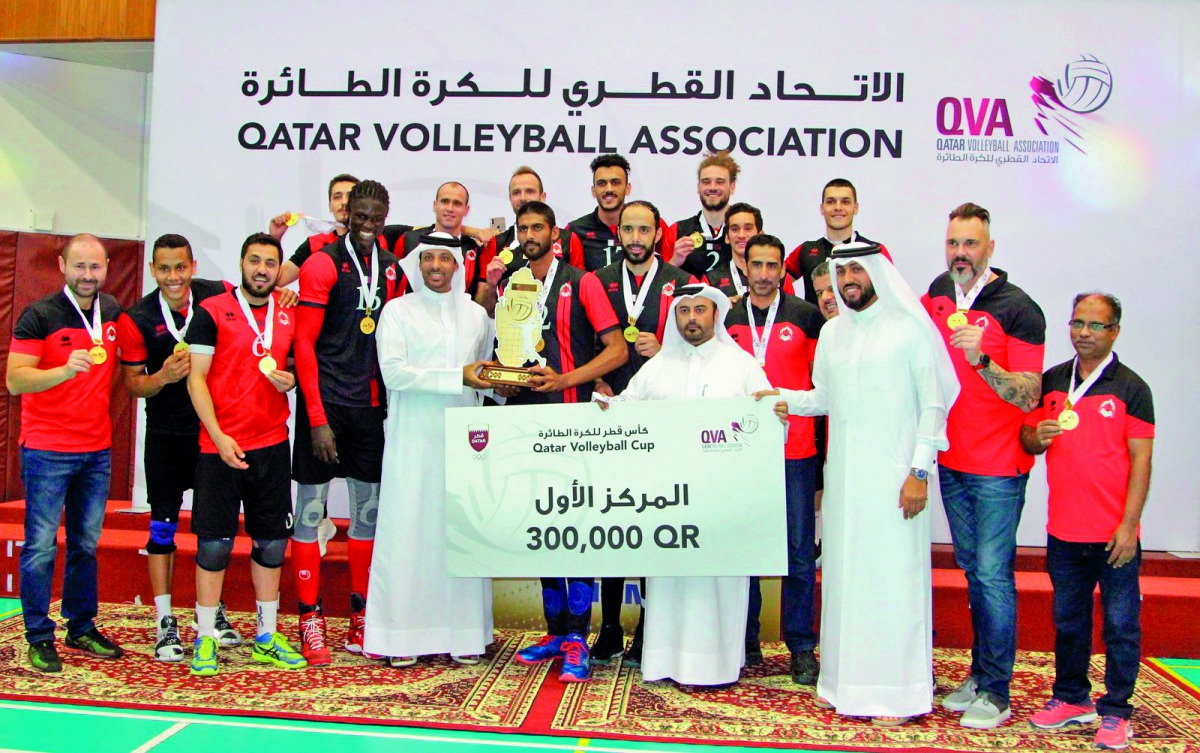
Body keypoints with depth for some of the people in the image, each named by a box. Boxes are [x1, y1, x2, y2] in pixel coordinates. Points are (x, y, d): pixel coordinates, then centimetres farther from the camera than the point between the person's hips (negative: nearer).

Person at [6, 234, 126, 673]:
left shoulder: (113, 310, 8)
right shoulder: (39, 316, -8)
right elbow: (14, 380, -15)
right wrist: (66, 369, -30)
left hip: (98, 450, 5)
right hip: (47, 450, -5)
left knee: (86, 544, 13)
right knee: (41, 546, 0)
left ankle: (82, 629, 23)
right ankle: (39, 639, 10)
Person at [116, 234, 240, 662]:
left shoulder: (219, 296, -6)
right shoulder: (137, 320, -7)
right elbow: (133, 384, -1)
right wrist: (162, 377, -22)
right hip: (166, 434, -1)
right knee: (163, 525, 2)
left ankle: (213, 611, 25)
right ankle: (164, 622, 13)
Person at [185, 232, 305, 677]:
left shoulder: (289, 315, 10)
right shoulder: (211, 311, -3)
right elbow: (196, 378, -6)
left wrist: (289, 380, -3)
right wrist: (218, 436, -15)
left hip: (272, 444, 4)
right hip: (220, 444, -4)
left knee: (272, 540, 9)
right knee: (214, 541, 1)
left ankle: (267, 637, 21)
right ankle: (206, 637, 15)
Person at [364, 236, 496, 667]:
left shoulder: (476, 314, 17)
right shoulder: (397, 311, 5)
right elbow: (393, 372, -8)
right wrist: (457, 376, -14)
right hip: (414, 437, -3)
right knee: (409, 530, -3)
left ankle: (462, 633, 9)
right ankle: (403, 635, 5)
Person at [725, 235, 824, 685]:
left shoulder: (806, 316, 3)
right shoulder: (728, 319, 10)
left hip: (794, 449, -2)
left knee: (799, 550, 2)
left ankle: (801, 647, 14)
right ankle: (745, 641, 19)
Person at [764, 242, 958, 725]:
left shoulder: (910, 328, -3)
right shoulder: (832, 332, 14)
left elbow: (933, 404, -5)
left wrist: (919, 471, -11)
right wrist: (783, 400, 1)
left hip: (895, 477, -5)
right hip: (843, 475, 5)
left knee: (893, 578, -2)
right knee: (843, 574, 8)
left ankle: (896, 690, 10)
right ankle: (843, 680, 20)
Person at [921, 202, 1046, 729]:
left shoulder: (1018, 309, -12)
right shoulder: (938, 293, 6)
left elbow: (1029, 397, -16)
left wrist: (981, 359, -30)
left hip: (998, 467, -6)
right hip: (951, 461, 6)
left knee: (993, 574, -3)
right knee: (971, 570, 15)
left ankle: (995, 692, 9)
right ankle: (978, 674, 27)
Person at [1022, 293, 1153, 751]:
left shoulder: (1130, 388, -4)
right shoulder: (1051, 382, 7)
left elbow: (1141, 460, -7)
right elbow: (1026, 440, 13)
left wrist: (1129, 525, -13)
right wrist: (1039, 436, -12)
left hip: (1113, 533, -4)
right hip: (1063, 528, 4)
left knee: (1121, 623, 5)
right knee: (1068, 619, 15)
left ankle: (1115, 711, 16)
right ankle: (1071, 698, 29)